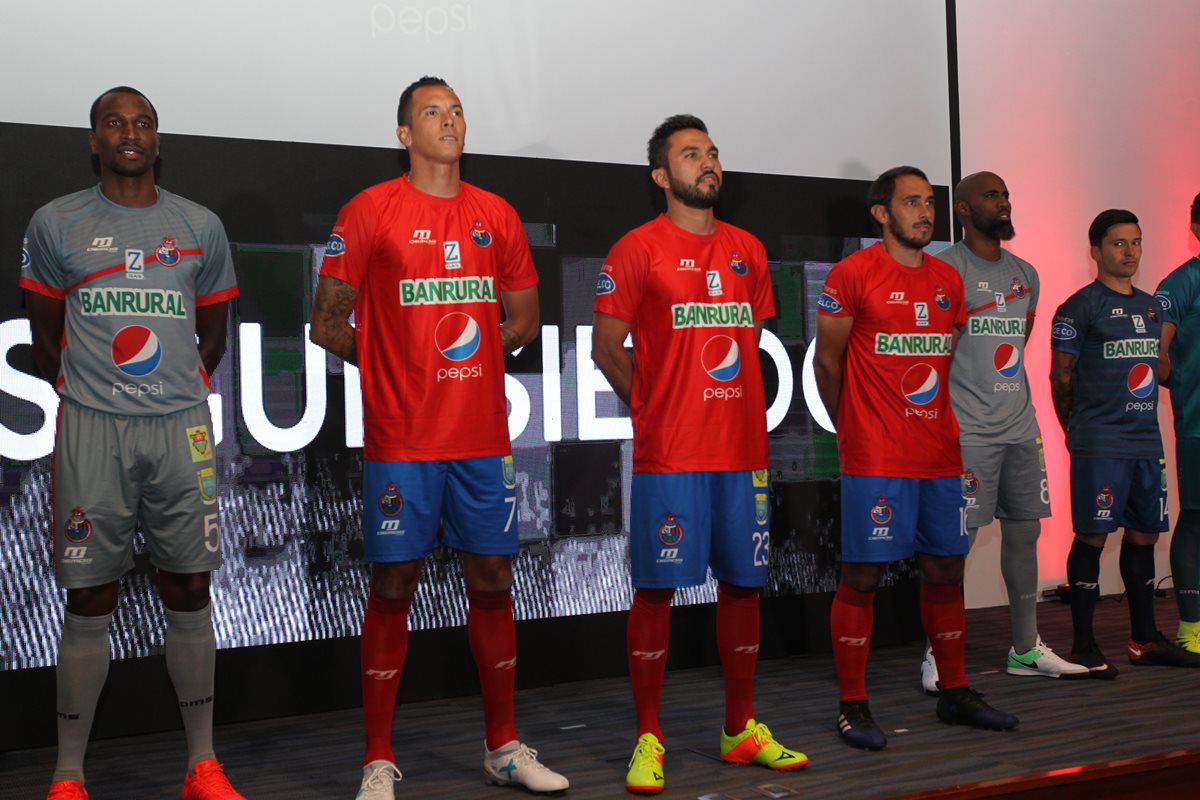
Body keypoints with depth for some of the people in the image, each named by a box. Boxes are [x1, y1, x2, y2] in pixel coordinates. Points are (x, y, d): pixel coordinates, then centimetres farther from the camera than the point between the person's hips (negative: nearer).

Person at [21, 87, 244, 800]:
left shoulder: (201, 227, 10)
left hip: (182, 426, 2)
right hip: (90, 428, -1)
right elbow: (46, 336, 13)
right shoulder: (55, 225, 6)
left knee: (189, 593, 4)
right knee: (91, 601, 1)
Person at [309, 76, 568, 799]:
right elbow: (329, 322, 0)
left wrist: (474, 355, 7)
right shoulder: (370, 212, -2)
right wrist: (391, 363, 3)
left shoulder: (497, 216, 10)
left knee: (492, 581, 9)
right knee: (394, 587, 1)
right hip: (401, 440, -4)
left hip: (484, 436, 4)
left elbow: (524, 318, 19)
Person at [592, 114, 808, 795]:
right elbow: (608, 348, -2)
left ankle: (742, 730, 22)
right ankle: (649, 739, 8)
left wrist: (737, 412, 10)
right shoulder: (639, 249, -3)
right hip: (669, 457, -5)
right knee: (656, 588, -2)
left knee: (743, 584, 9)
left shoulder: (749, 250, 13)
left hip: (744, 450, 5)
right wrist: (658, 409, 0)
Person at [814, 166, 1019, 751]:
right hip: (874, 460, -6)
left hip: (940, 454, 6)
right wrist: (851, 429, 4)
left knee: (945, 570, 12)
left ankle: (954, 692, 25)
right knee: (862, 576, -3)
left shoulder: (948, 279, 12)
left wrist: (940, 421, 13)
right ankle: (853, 707, 6)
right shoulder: (852, 274, -7)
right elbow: (827, 360, -3)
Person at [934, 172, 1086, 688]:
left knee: (1024, 533, 11)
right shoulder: (944, 269, -7)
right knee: (955, 542, -6)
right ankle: (938, 656, 2)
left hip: (1021, 427, 7)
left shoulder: (1025, 275, 16)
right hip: (967, 432, -7)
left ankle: (1026, 648, 22)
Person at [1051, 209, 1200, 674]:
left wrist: (1144, 422, 16)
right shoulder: (1080, 307, -6)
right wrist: (1080, 432, 3)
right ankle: (1084, 645, 2)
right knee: (1092, 537, -5)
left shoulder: (1151, 306, 16)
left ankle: (1145, 639, 21)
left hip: (1146, 440, 7)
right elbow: (1061, 378, -4)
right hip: (1099, 445, -7)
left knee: (1144, 535, 11)